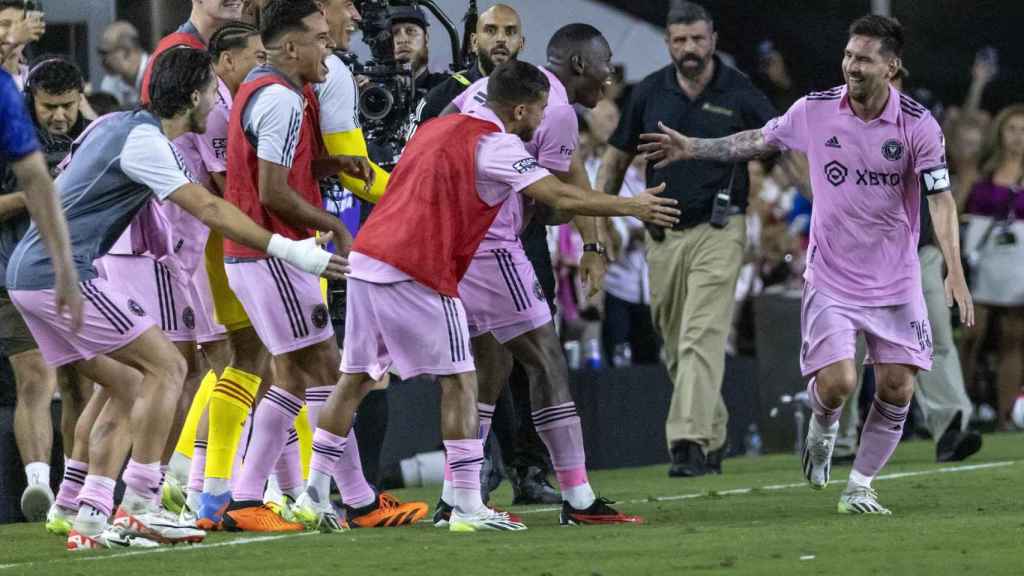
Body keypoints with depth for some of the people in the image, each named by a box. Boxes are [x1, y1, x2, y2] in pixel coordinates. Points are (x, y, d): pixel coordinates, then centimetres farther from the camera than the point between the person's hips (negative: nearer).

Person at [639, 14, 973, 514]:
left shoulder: (917, 125, -11)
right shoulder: (814, 110, -5)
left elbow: (941, 198, -13)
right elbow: (759, 141, 14)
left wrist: (955, 273, -23)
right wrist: (692, 148, 14)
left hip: (896, 281, 0)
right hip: (830, 279, 0)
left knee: (897, 388, -4)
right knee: (836, 382, -16)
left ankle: (859, 488, 15)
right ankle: (822, 428, 21)